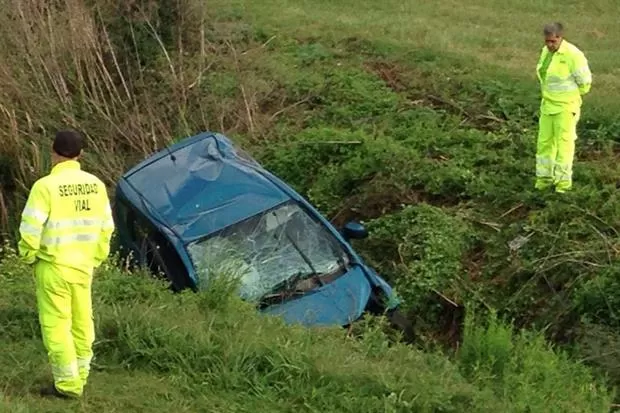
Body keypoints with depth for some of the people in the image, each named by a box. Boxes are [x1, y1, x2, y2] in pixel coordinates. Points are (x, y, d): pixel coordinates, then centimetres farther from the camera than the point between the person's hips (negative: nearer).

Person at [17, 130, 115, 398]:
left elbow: (31, 228, -17)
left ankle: (67, 384, 3)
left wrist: (28, 256, 1)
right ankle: (79, 378, 23)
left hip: (53, 266, -5)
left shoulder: (46, 186, -16)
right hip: (84, 265, 6)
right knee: (81, 323, 14)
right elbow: (106, 227, 7)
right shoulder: (95, 185, 2)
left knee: (56, 325, 2)